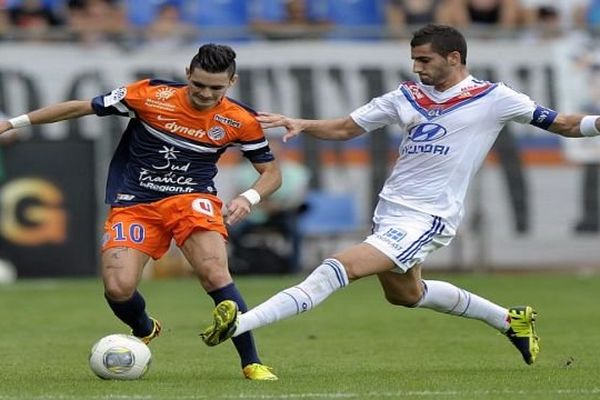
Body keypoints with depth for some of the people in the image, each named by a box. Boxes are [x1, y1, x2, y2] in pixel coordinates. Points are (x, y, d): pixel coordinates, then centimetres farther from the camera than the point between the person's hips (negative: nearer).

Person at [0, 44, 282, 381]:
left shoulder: (240, 122, -5)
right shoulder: (151, 96, -9)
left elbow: (272, 172, 6)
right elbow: (80, 108, -1)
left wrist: (249, 199, -17)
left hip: (192, 199, 0)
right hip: (134, 204, 1)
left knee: (215, 274, -27)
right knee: (118, 288, -17)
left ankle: (252, 362, -13)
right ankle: (144, 331, 21)